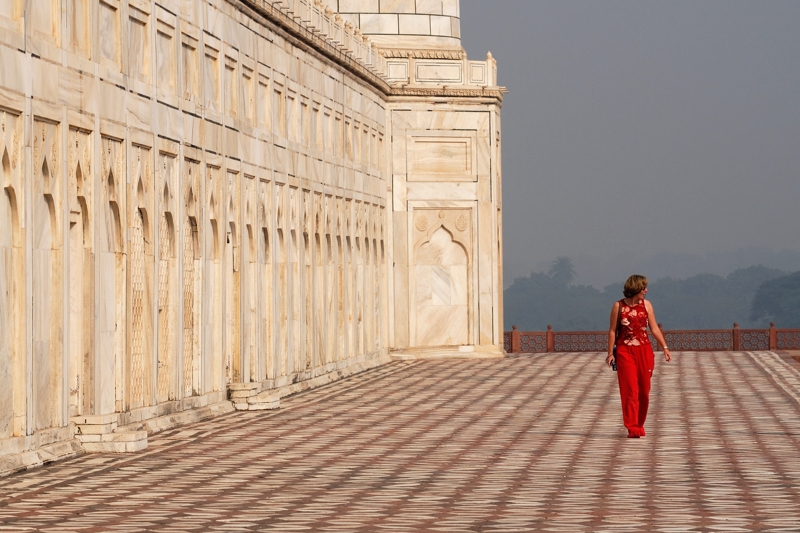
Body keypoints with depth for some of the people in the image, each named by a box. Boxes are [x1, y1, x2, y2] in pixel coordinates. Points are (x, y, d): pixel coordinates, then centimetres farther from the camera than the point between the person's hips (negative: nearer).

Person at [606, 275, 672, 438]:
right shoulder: (619, 306, -3)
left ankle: (639, 425, 20)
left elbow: (654, 328, 7)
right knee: (630, 389, -9)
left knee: (644, 390, 6)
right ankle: (632, 428, -8)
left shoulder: (646, 305, 5)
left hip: (644, 351, 3)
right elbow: (612, 330, 0)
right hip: (625, 351, -3)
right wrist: (610, 353, -4)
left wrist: (665, 348, 0)